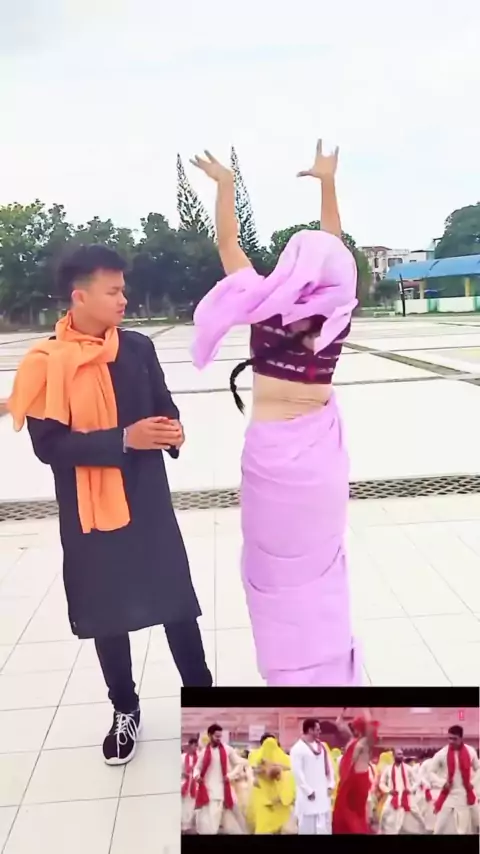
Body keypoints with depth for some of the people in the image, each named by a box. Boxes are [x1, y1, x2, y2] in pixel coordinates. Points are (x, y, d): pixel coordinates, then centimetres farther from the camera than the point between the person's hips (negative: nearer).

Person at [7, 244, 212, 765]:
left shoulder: (137, 347, 1)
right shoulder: (46, 363, -10)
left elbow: (164, 407, 10)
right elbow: (49, 445, -15)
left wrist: (173, 432, -13)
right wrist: (124, 439, -23)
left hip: (147, 501, 2)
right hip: (88, 511, -2)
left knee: (175, 601, 9)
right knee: (107, 612, 12)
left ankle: (200, 694, 30)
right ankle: (125, 710, 33)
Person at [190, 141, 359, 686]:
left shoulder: (268, 308, -11)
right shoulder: (339, 310, -4)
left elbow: (228, 244, 0)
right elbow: (335, 251, 11)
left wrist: (224, 183, 14)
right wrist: (328, 182, 23)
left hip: (272, 451, -3)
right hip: (319, 449, 3)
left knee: (277, 567, 10)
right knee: (320, 567, 16)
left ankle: (294, 676, 21)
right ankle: (330, 674, 27)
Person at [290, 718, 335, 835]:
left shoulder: (321, 746, 11)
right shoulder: (298, 748, -11)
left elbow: (329, 766, 13)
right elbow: (297, 772, -15)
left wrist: (331, 785, 2)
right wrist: (308, 791, -14)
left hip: (323, 793, 6)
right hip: (308, 794, -6)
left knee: (324, 826, 9)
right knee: (308, 827, -3)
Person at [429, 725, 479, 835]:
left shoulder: (470, 751, -6)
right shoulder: (442, 753, -12)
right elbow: (430, 771, -3)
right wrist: (442, 783, -13)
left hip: (466, 794, 2)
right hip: (448, 795, -2)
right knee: (440, 827, -2)